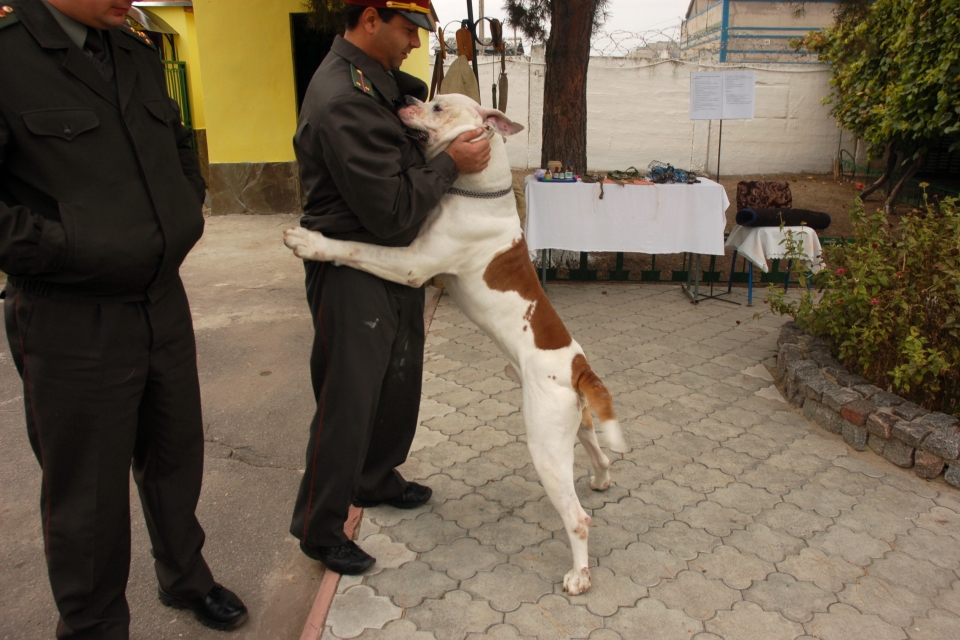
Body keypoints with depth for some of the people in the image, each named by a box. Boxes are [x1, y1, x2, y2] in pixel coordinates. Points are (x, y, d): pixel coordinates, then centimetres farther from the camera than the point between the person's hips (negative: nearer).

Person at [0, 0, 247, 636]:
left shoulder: (139, 52, 9)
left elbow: (180, 145, 25)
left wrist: (187, 211, 11)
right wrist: (67, 250, -19)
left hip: (164, 302, 7)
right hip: (72, 322, -6)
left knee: (175, 457, 21)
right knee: (88, 495, 10)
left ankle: (186, 577, 45)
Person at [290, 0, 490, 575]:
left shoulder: (382, 79, 8)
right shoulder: (343, 101, -24)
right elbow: (393, 211, -26)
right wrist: (451, 165, -15)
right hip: (352, 274, -10)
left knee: (399, 383, 20)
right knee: (347, 404, 0)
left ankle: (377, 480, 42)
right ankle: (319, 529, 20)